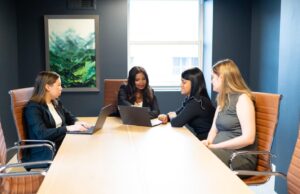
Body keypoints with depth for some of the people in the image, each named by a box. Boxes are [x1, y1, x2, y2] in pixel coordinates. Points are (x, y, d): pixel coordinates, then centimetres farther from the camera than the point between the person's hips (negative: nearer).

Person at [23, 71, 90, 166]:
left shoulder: (56, 103, 12)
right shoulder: (33, 107, -13)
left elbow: (69, 116, 24)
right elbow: (42, 134, -24)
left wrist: (77, 122, 0)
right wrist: (68, 128, -28)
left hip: (60, 145, 8)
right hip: (43, 154, -8)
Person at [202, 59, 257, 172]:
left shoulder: (242, 98, -9)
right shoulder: (223, 100, 17)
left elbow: (248, 138, -18)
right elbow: (214, 129, 16)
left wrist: (215, 146, -16)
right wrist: (208, 142, -7)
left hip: (241, 156, -7)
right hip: (222, 151, 7)